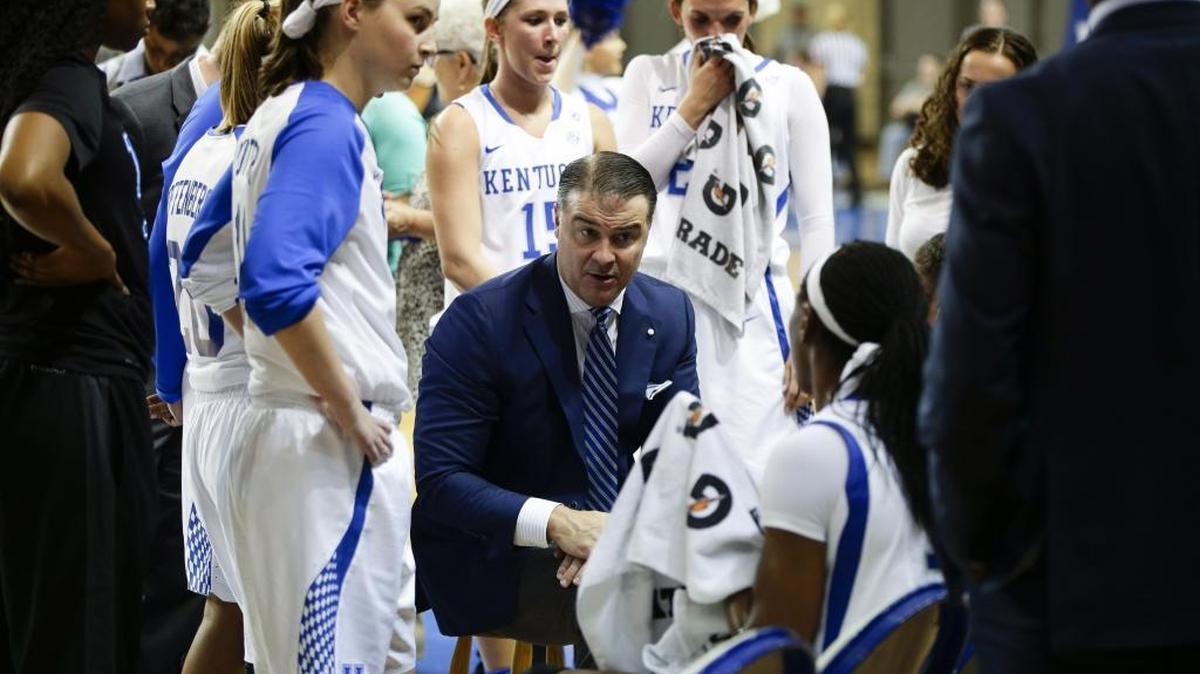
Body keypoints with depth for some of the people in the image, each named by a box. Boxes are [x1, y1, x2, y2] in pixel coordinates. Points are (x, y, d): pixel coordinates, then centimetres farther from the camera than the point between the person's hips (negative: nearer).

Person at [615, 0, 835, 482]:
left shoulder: (789, 86, 4)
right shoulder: (648, 76, 10)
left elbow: (817, 219, 3)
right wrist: (696, 103, -5)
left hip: (751, 309, -2)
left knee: (751, 474, -10)